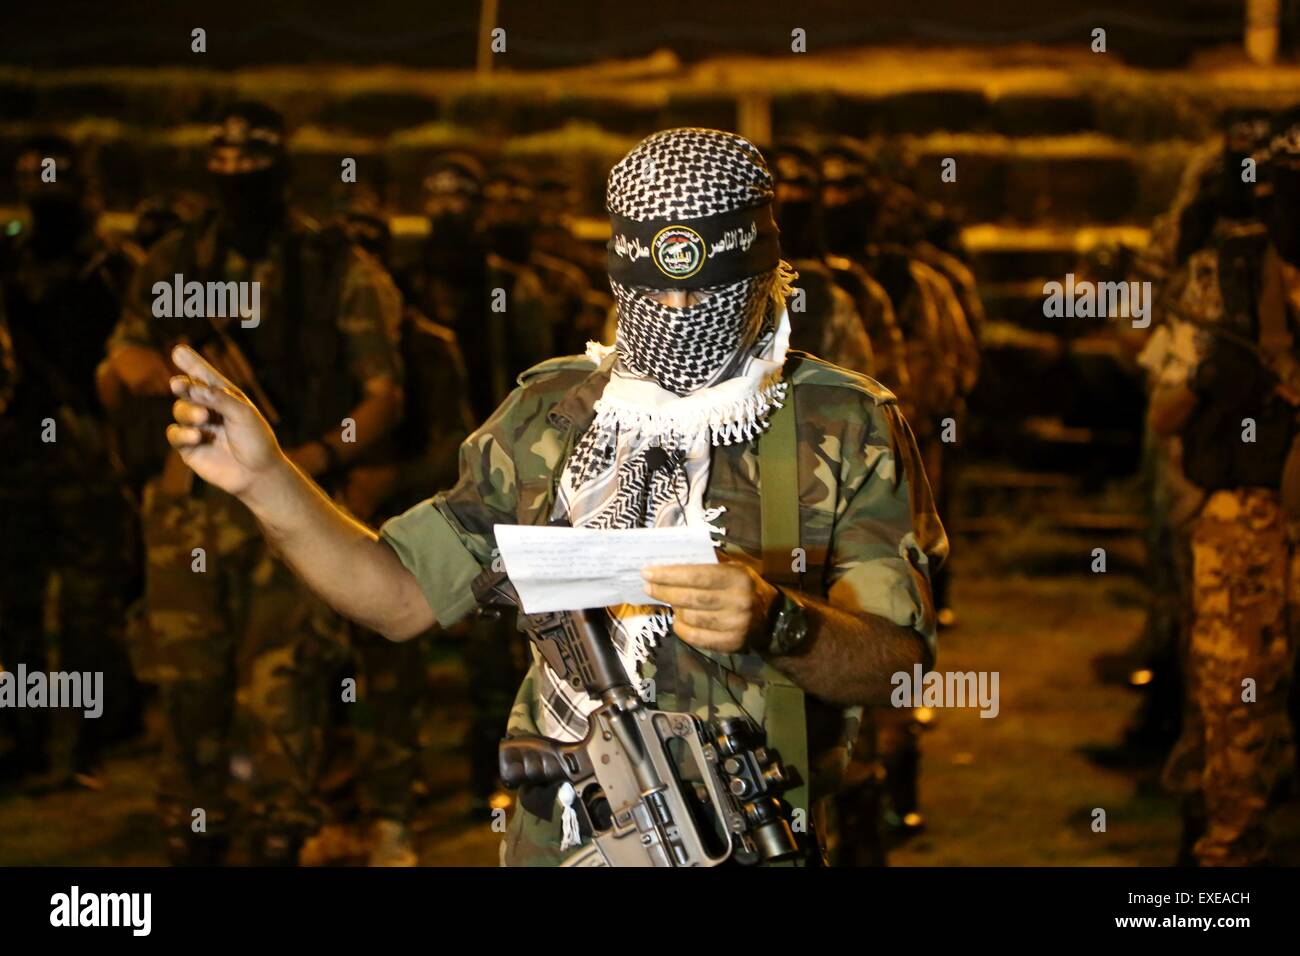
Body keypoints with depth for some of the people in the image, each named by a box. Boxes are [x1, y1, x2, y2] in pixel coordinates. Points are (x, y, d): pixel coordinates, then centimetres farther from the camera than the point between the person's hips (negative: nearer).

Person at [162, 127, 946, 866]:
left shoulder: (849, 428, -1)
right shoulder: (550, 414, 10)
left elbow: (896, 664, -8)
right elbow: (404, 596, 10)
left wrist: (773, 623, -28)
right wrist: (266, 479, -1)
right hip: (555, 838, 2)